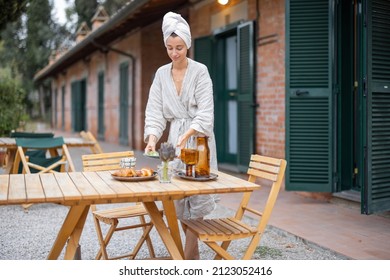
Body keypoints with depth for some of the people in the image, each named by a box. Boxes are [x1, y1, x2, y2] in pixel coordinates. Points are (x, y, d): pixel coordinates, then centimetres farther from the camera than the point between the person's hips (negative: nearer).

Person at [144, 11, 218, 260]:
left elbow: (205, 113, -16)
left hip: (198, 139, -4)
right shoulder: (161, 74, 5)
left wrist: (185, 137, -30)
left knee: (197, 197, -4)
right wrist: (152, 138, -17)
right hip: (175, 139, 5)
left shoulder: (200, 71, -8)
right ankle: (194, 254, 23)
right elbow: (155, 112, 0)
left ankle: (187, 259, 3)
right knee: (179, 198, 8)